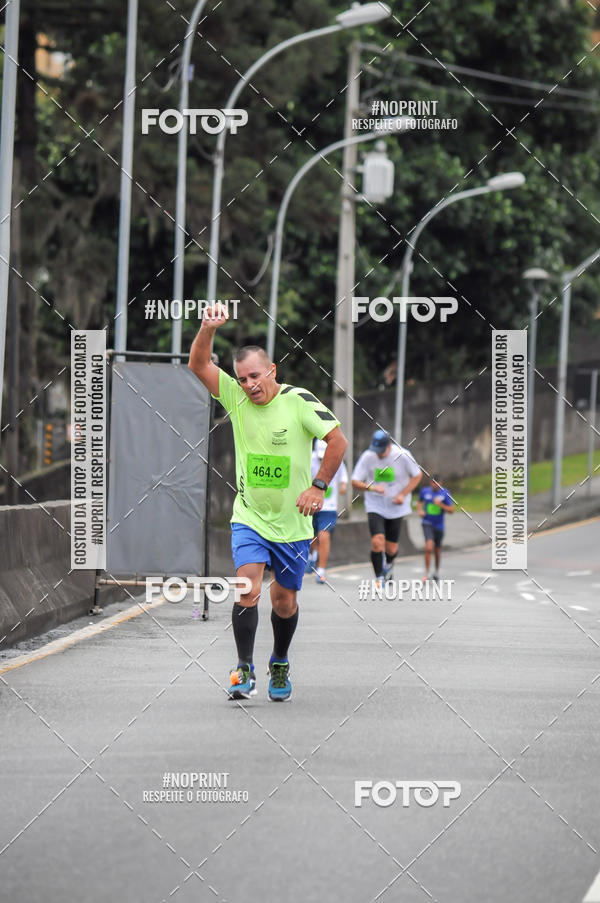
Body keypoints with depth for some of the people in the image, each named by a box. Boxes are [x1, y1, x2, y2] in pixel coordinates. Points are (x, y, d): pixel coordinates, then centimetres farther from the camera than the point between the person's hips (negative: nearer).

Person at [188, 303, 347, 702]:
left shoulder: (298, 400, -12)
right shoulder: (236, 396, -4)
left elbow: (338, 440, -11)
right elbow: (199, 365, -9)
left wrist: (318, 486, -15)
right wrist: (209, 329, -26)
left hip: (293, 522, -1)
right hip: (249, 517, 1)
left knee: (285, 601, 9)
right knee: (248, 589, -18)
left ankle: (280, 665, 33)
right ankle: (245, 670, -12)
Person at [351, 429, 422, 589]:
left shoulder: (403, 455, -13)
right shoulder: (367, 457, -12)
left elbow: (417, 476, 0)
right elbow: (355, 481, -8)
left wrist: (403, 494, -12)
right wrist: (372, 488, -27)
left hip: (396, 508, 0)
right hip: (375, 506, 0)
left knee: (391, 548, 5)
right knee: (377, 542, -19)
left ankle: (389, 564, 41)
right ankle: (379, 577, -4)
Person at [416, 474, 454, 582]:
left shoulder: (445, 493, -5)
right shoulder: (425, 491, -1)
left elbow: (451, 510, -7)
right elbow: (419, 502, 20)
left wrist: (441, 505, -22)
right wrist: (419, 510, 0)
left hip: (439, 525, 1)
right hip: (427, 523, -1)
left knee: (437, 550, 15)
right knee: (429, 547, -21)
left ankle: (437, 571, 40)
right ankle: (426, 574, -12)